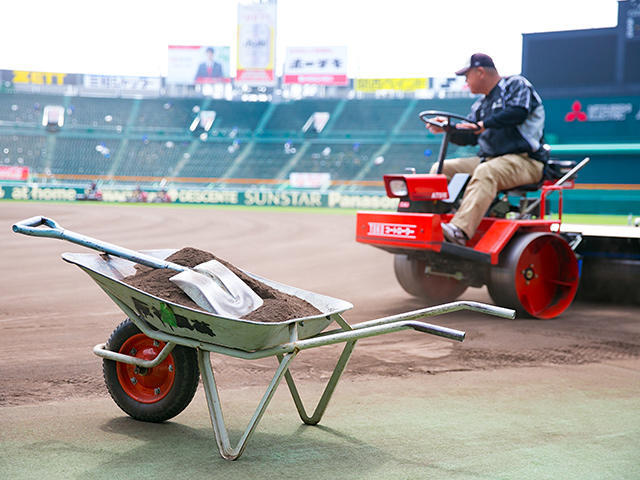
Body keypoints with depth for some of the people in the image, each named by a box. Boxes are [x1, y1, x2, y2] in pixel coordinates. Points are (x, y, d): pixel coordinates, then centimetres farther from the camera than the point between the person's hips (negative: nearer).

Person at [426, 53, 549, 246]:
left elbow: (517, 112, -20)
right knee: (441, 169, -3)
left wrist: (483, 125, -27)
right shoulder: (480, 105, 24)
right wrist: (447, 129, 2)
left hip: (525, 159, -8)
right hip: (488, 158, 9)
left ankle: (460, 230, -52)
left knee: (485, 172, -39)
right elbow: (468, 137, 20)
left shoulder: (516, 85, 0)